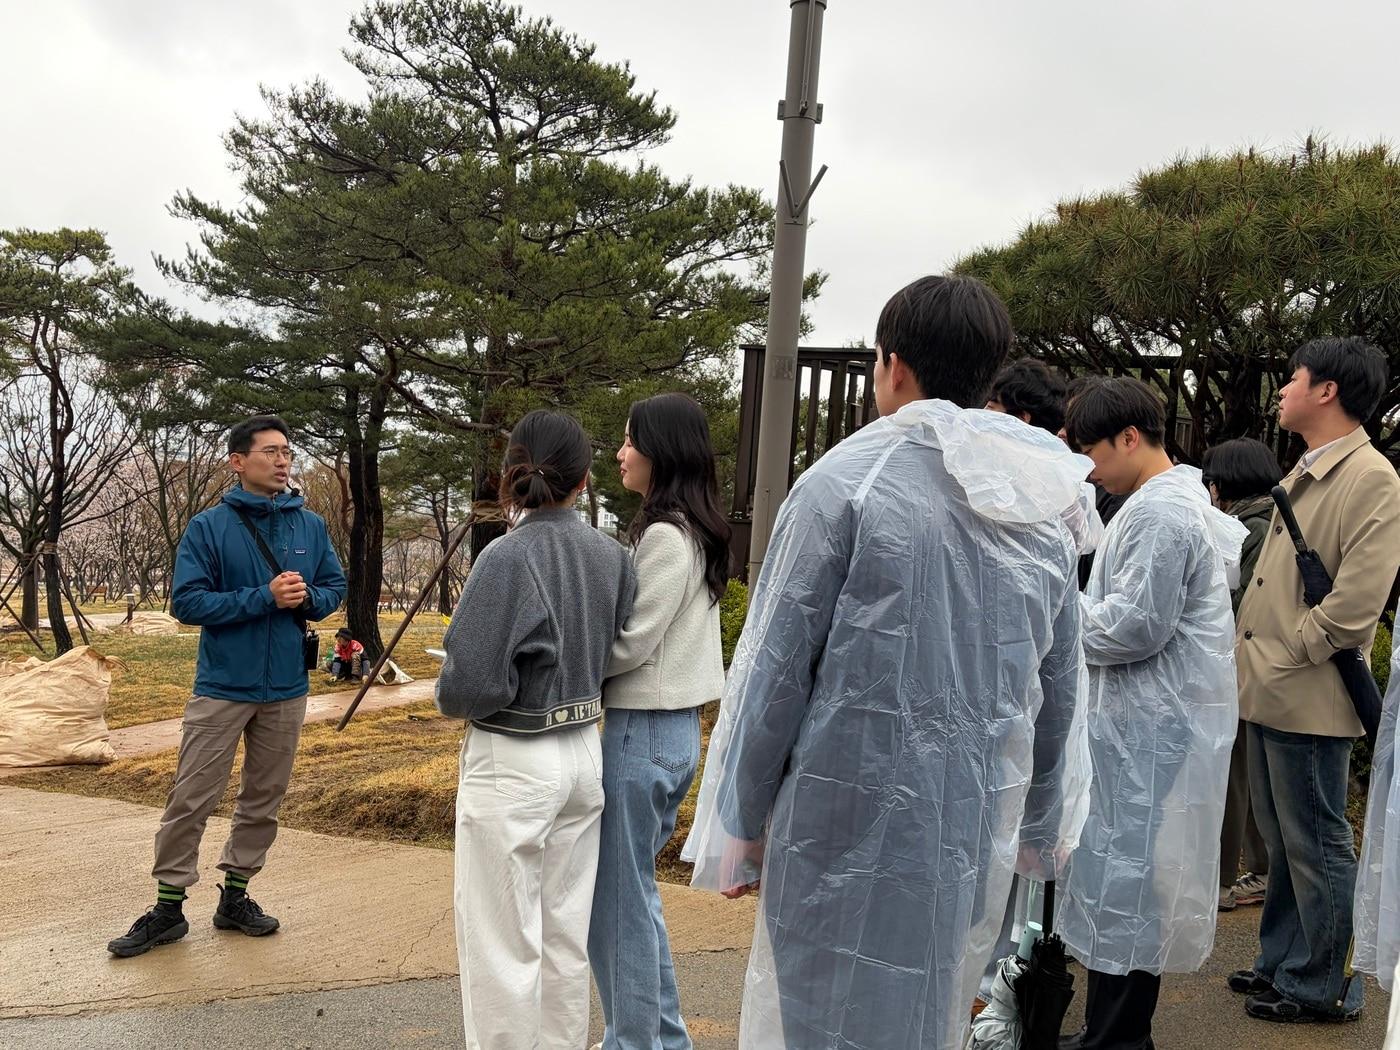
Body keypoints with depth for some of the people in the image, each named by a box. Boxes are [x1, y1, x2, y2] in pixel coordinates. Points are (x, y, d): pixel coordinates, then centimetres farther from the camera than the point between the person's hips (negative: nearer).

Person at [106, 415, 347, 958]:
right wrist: (264, 597, -20)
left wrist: (308, 598, -13)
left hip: (286, 689, 4)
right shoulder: (208, 527, -7)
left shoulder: (311, 526, 3)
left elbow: (335, 587, 10)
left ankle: (235, 897, 27)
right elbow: (187, 601, -12)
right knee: (190, 800, -1)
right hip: (222, 686, -3)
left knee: (263, 801, 12)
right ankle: (168, 907, 13)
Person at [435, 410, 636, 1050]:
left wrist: (452, 701, 0)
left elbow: (471, 683, -21)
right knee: (567, 934, 18)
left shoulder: (509, 556, -19)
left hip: (513, 764, -6)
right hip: (584, 754, 6)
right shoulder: (610, 555, -1)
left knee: (503, 944, 7)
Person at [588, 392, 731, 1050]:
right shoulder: (697, 533, 10)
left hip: (644, 732, -10)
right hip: (675, 725, 10)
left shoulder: (664, 536, -19)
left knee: (617, 898, 4)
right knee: (634, 890, 19)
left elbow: (631, 644, -18)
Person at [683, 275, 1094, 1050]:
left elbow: (776, 669, -10)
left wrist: (742, 823, -1)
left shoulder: (848, 482, -10)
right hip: (978, 829, 6)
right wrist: (1038, 829, 22)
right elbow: (1060, 688, 11)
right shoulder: (1043, 507, 6)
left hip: (853, 820, -5)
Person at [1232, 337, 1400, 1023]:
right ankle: (1281, 961, 32)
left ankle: (1320, 987, 17)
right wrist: (1247, 652, 10)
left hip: (1308, 698, -9)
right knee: (1279, 838, 18)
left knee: (1316, 845, 4)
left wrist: (1282, 659, -14)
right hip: (1267, 691, 9)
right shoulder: (1303, 475, 15)